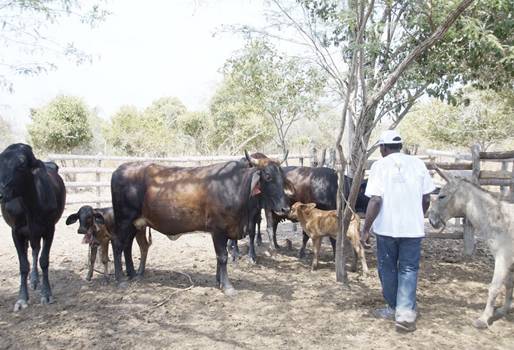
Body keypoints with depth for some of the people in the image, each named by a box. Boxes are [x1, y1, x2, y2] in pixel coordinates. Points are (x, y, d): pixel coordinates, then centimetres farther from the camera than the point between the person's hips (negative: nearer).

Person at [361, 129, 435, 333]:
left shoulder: (379, 165, -7)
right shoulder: (417, 164, 3)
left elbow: (375, 200, -15)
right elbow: (426, 199, 5)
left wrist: (366, 229, -7)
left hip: (386, 227, -2)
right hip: (412, 227, 2)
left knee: (388, 268, 14)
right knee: (408, 269, 10)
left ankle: (394, 309, 27)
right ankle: (406, 314, 0)